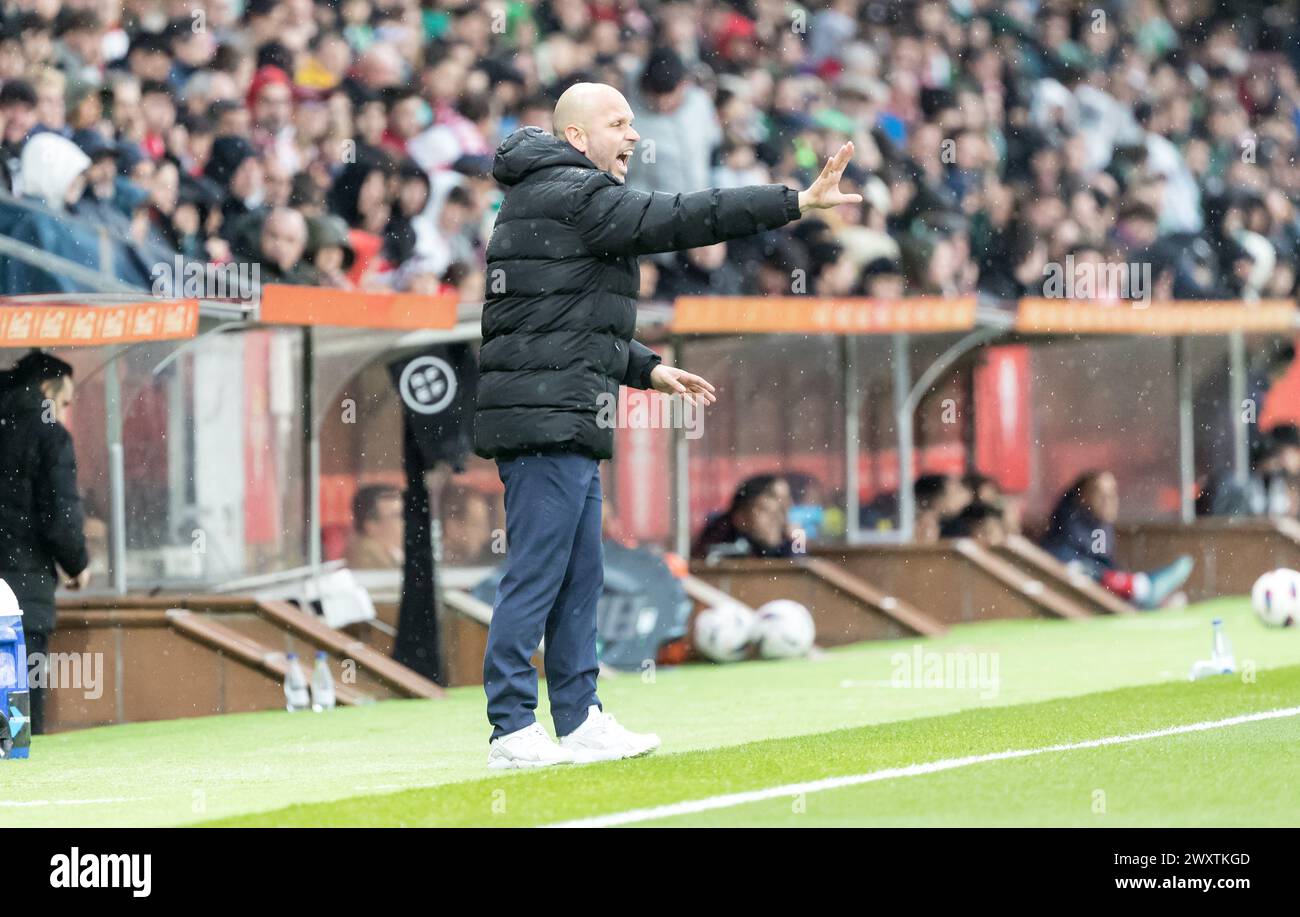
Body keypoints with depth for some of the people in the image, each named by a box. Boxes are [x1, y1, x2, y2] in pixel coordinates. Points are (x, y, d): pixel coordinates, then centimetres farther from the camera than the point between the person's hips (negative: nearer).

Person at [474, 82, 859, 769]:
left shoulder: (559, 199, 23)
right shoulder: (567, 195, -10)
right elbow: (677, 220, -18)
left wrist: (648, 370, 21)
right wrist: (798, 202, -18)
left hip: (567, 424, 11)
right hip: (545, 420, -11)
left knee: (579, 577, 13)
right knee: (536, 572, -9)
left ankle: (580, 720, 17)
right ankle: (512, 731, -8)